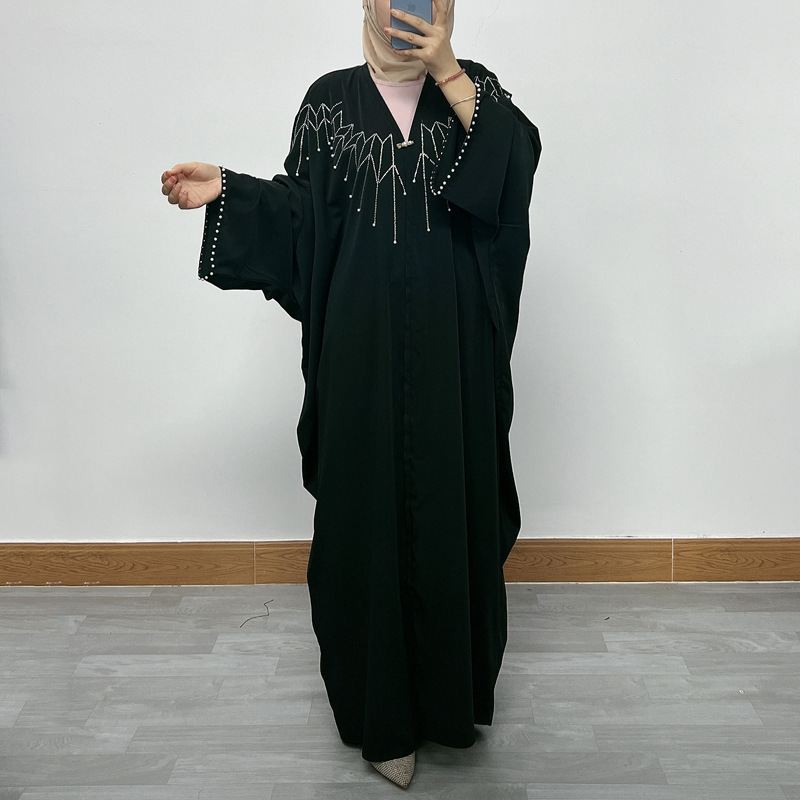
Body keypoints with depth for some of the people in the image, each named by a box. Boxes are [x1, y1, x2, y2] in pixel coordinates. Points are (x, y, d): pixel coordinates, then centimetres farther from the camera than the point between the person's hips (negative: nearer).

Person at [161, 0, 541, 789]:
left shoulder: (473, 87, 8)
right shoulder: (331, 99, 9)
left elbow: (519, 159, -11)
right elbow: (301, 208, 5)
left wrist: (447, 75, -14)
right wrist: (225, 189, -8)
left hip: (451, 345, 1)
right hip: (363, 346, 0)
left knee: (453, 501, 4)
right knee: (370, 505, 2)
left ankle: (452, 687, 25)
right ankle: (384, 710, 17)